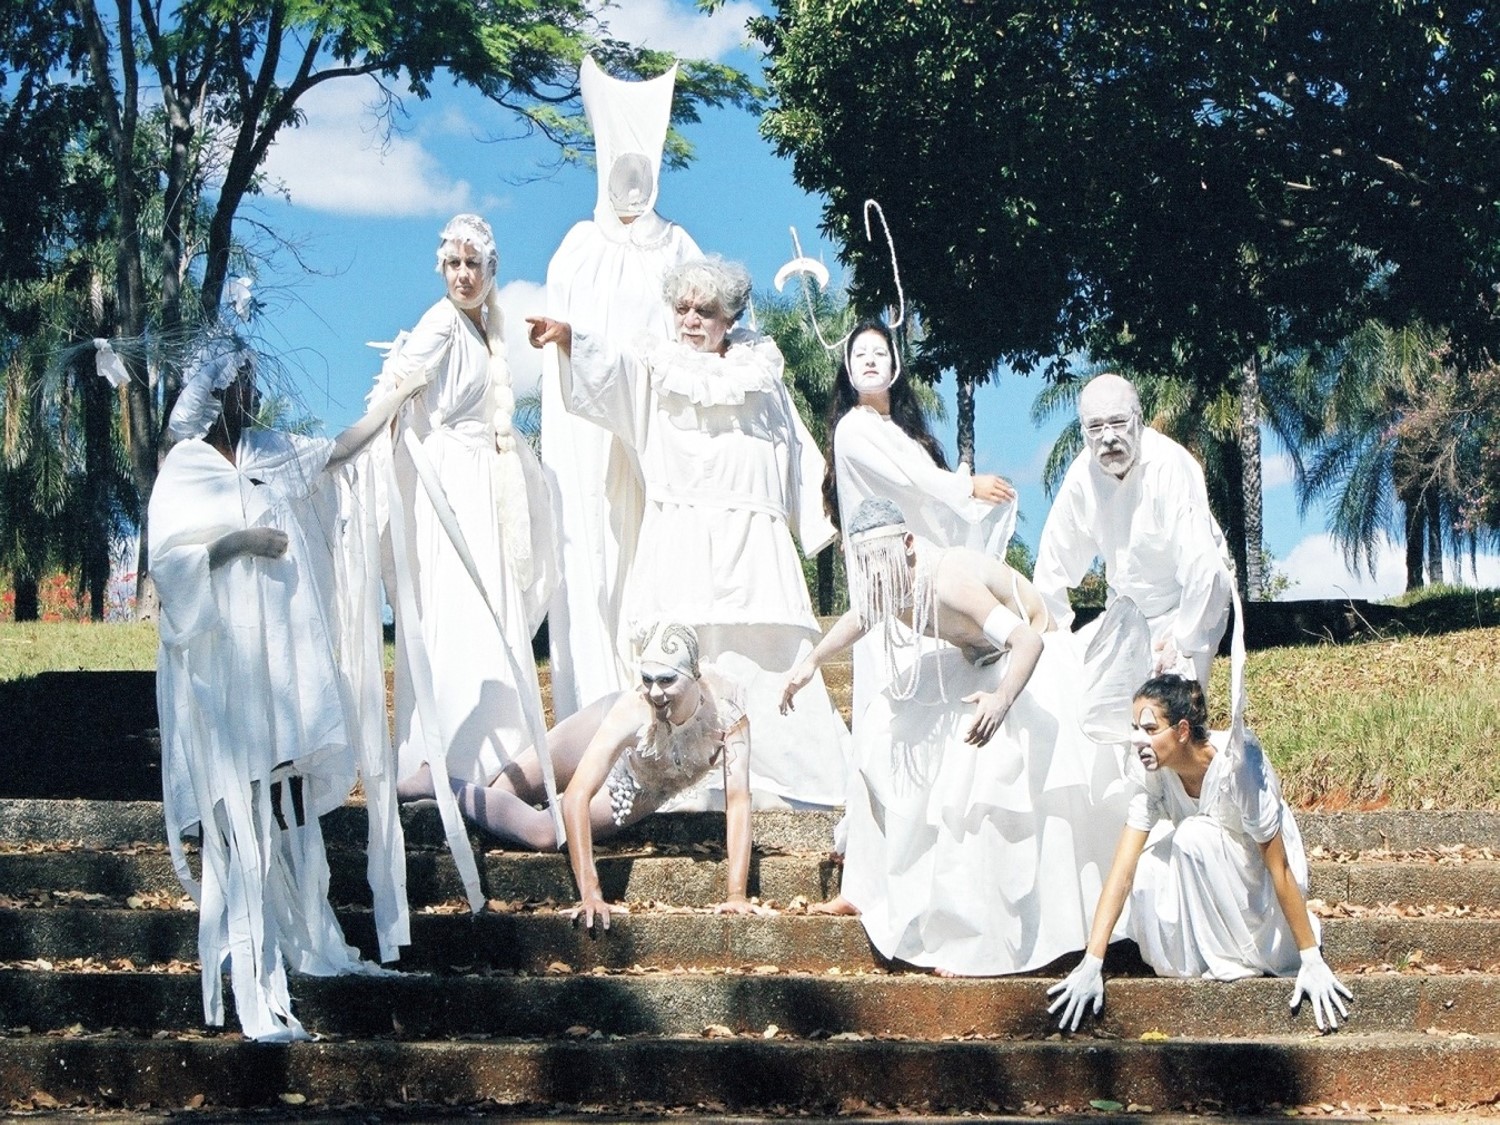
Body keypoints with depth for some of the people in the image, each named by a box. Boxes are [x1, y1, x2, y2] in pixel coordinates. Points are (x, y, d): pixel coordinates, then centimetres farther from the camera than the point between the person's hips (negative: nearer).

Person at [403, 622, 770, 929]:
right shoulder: (631, 712, -43)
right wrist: (589, 893, -51)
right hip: (605, 736, -2)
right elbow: (576, 797, -46)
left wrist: (737, 894, -40)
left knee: (543, 835, -9)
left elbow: (738, 801, -35)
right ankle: (435, 782, 27)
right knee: (502, 791, -6)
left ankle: (440, 784, 18)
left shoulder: (728, 709, -40)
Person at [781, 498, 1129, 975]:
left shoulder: (947, 582, -36)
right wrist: (812, 662, 29)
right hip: (975, 663, 10)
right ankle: (875, 890, 25)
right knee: (890, 738, 13)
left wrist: (1002, 698, -59)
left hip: (1030, 665, -9)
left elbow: (1028, 639, -44)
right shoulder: (890, 586, -10)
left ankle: (985, 943, -17)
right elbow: (859, 616, 16)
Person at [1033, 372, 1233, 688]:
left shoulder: (1170, 467, -30)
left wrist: (1182, 642, -25)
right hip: (1126, 609, 5)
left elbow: (1201, 564, -32)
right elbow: (1054, 563, -3)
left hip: (1191, 603, -5)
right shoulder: (1082, 475, -13)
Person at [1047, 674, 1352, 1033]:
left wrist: (1312, 961, -24)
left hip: (1263, 890, -4)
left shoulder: (1236, 764, -30)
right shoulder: (1151, 773, -16)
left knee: (1195, 834, -31)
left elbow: (1279, 867, -26)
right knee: (1148, 874, -27)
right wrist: (1091, 964, -26)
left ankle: (1238, 960, -15)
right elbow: (1123, 868, -20)